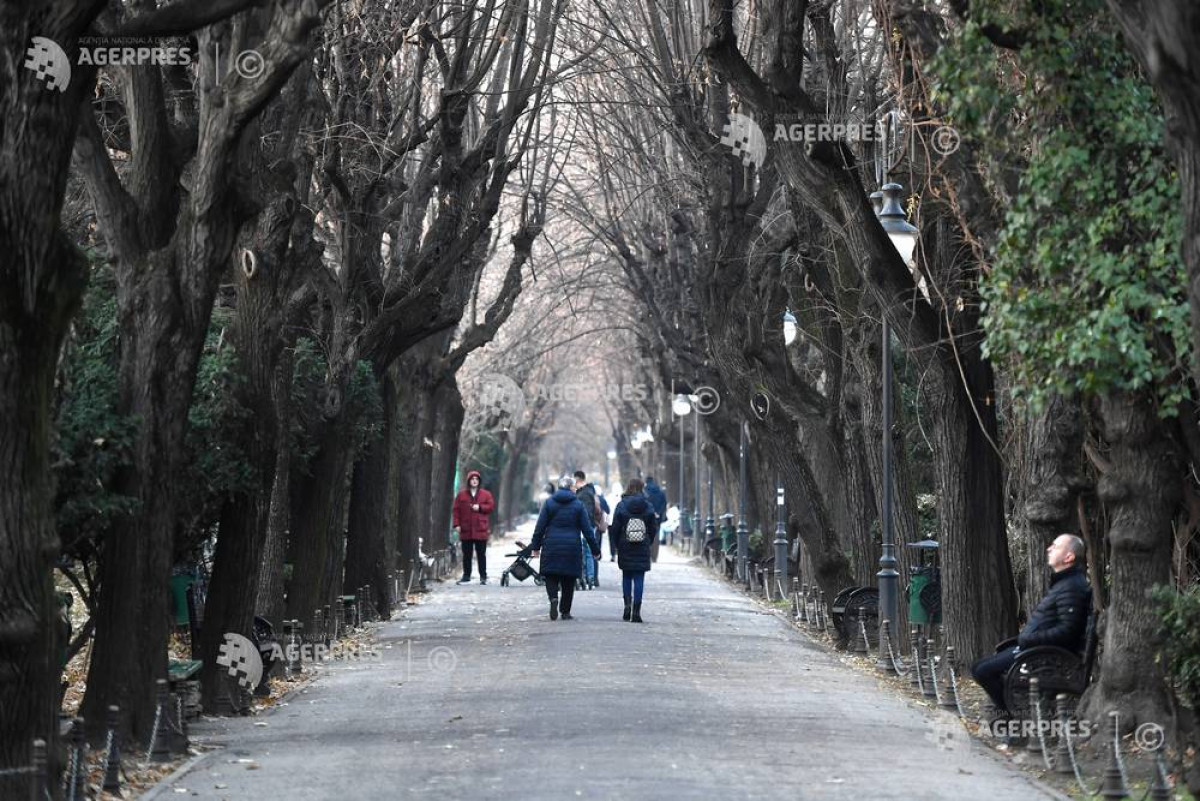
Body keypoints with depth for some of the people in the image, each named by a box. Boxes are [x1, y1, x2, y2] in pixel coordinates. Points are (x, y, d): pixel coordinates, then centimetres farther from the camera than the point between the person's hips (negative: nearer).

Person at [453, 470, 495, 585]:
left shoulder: (485, 494, 7)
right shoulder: (462, 495, 7)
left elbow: (491, 506, 2)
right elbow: (456, 510, 3)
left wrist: (480, 507, -12)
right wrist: (457, 524, -5)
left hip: (480, 530, -1)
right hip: (466, 530, 1)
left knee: (481, 554, 2)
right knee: (467, 554, 6)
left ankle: (483, 576, 7)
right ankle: (466, 576, 12)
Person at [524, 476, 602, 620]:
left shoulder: (549, 503, 2)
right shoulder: (578, 505, 0)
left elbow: (540, 527, 2)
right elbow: (587, 530, 0)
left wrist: (535, 546, 9)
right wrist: (595, 549, 6)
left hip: (551, 547, 0)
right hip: (572, 548, 0)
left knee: (551, 576, 5)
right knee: (569, 581, 9)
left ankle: (553, 597, -24)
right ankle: (565, 611, 11)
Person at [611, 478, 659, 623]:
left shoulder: (621, 506, -5)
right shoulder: (648, 507, -2)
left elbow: (615, 528, -3)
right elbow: (654, 529, 2)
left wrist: (617, 544, 10)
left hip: (625, 548, 0)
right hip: (642, 549, 0)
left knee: (626, 576, 16)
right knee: (639, 578, 1)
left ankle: (627, 603, -1)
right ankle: (636, 611, -3)